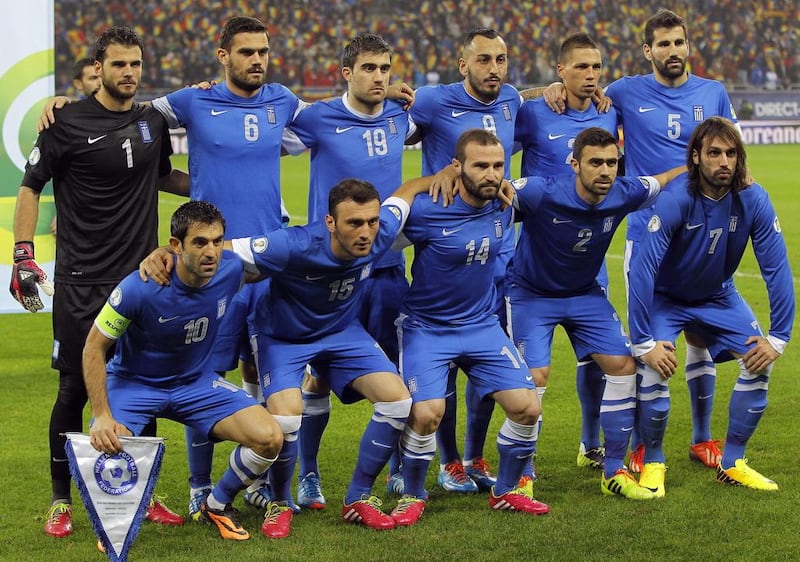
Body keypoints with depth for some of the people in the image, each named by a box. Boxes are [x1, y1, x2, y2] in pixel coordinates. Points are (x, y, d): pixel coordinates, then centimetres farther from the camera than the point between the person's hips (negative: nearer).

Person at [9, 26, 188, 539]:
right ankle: (61, 501, 11)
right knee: (75, 390, -1)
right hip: (82, 282, -4)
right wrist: (23, 255, -9)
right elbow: (31, 186, -1)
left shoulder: (154, 121, 8)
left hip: (142, 279, 4)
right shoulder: (70, 124, -7)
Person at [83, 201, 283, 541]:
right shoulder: (140, 288, -30)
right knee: (104, 448, -32)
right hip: (133, 383, -4)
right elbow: (94, 348, -19)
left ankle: (217, 505, 13)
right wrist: (102, 417, -26)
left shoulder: (230, 270, -18)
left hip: (196, 382, 4)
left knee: (269, 438, -16)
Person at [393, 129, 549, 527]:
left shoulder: (503, 205, -6)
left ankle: (506, 491, 19)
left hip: (483, 326, 5)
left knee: (527, 407, -5)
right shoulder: (425, 211, -22)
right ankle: (412, 497, 5)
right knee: (426, 413, -22)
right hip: (427, 327, -5)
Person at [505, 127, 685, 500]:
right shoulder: (543, 193, -32)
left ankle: (614, 472, 8)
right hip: (531, 294, -5)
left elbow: (666, 179, 4)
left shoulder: (624, 194, -17)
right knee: (534, 378, -17)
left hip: (585, 293, 5)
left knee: (624, 366, -5)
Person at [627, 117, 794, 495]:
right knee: (654, 368, -24)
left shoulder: (753, 200, -22)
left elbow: (777, 269, -15)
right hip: (664, 297, -4)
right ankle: (652, 463, 0)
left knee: (761, 361, -10)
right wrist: (643, 342, -35)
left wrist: (778, 337, -17)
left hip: (718, 296, 4)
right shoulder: (675, 200, -32)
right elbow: (642, 269, -33)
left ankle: (732, 463, 5)